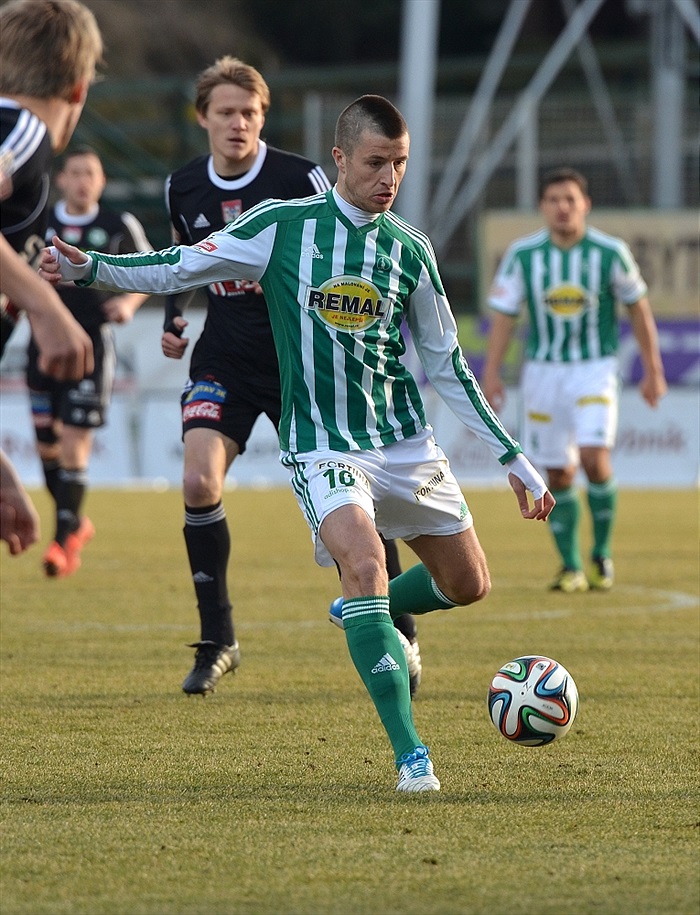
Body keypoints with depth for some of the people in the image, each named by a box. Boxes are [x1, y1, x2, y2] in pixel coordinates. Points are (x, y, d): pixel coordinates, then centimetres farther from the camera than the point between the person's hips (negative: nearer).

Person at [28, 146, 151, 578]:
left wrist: (130, 302, -4)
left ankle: (65, 539, -7)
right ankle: (76, 523, 27)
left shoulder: (119, 227, 0)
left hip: (92, 347, -3)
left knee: (75, 443, -12)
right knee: (47, 446, 5)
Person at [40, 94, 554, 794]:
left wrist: (512, 458, 11)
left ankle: (365, 616, 40)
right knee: (364, 566, -27)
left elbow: (447, 365, 12)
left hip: (405, 441, 5)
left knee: (468, 584, 8)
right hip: (322, 446, -4)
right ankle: (412, 758, -26)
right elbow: (180, 268, -1)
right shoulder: (283, 226, -4)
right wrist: (88, 267, -15)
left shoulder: (408, 250, 5)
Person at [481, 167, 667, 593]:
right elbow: (504, 314, 1)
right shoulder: (523, 254, -4)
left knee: (595, 458, -19)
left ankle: (603, 553, 0)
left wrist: (653, 370, 7)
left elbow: (638, 306, 5)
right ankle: (571, 568, 17)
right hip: (543, 370, 2)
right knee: (558, 474, 4)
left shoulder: (611, 253, -6)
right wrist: (491, 374, -7)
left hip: (595, 369, -2)